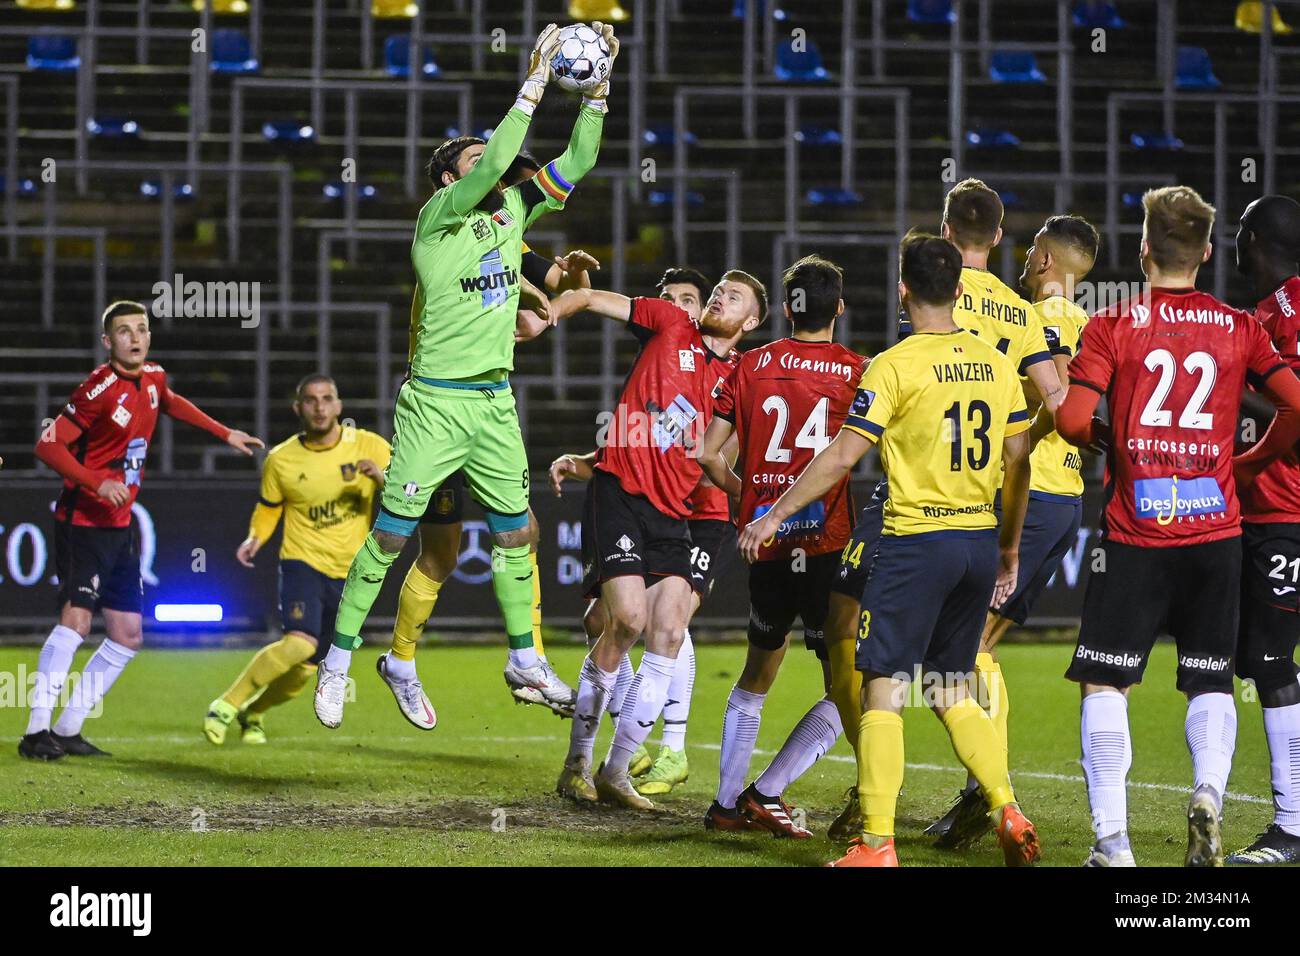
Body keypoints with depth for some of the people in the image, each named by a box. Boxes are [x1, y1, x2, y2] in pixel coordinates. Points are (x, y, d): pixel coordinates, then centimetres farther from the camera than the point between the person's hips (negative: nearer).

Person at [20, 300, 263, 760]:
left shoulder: (153, 377, 6)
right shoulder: (100, 389, -17)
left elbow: (171, 403, 31)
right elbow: (48, 445, -20)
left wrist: (226, 434, 33)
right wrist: (98, 484, -30)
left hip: (121, 526, 8)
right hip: (83, 520, -8)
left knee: (127, 636, 7)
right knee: (76, 618, -21)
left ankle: (68, 730, 13)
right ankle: (36, 730, -20)